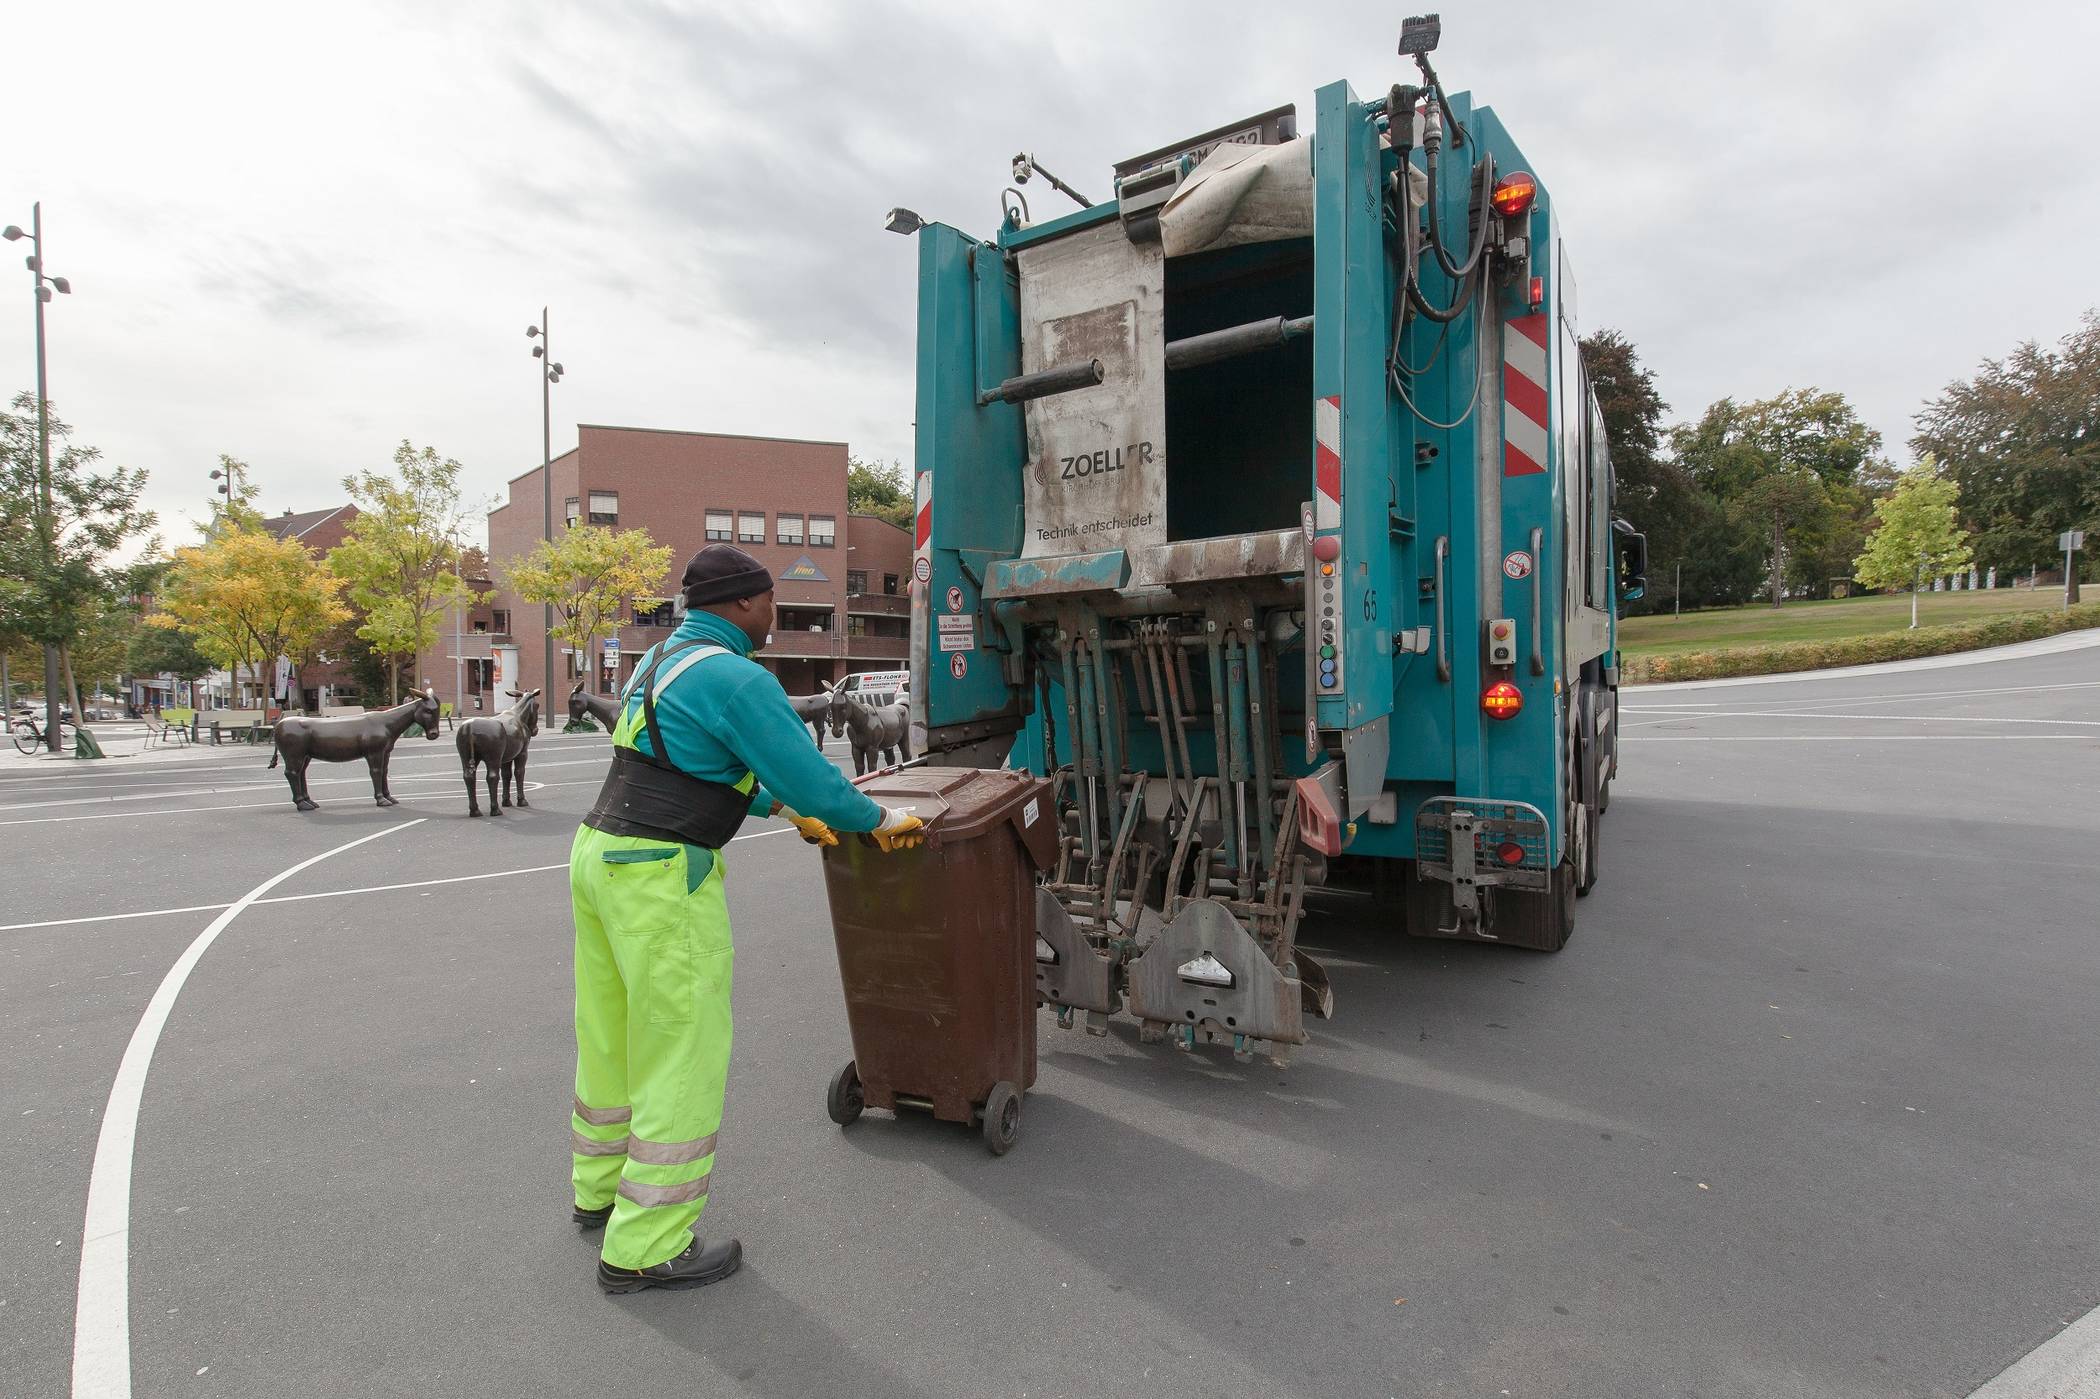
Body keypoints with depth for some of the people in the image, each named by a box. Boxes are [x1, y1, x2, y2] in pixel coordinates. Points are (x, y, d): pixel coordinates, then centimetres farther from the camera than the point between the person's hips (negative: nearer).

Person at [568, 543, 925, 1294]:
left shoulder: (660, 661, 16)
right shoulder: (736, 679, -15)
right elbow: (808, 774, -15)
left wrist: (789, 812, 31)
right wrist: (882, 821, 2)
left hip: (598, 857, 10)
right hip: (661, 880, -10)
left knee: (611, 1035, 22)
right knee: (682, 1054, 1)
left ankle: (602, 1188, 40)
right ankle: (645, 1247, 11)